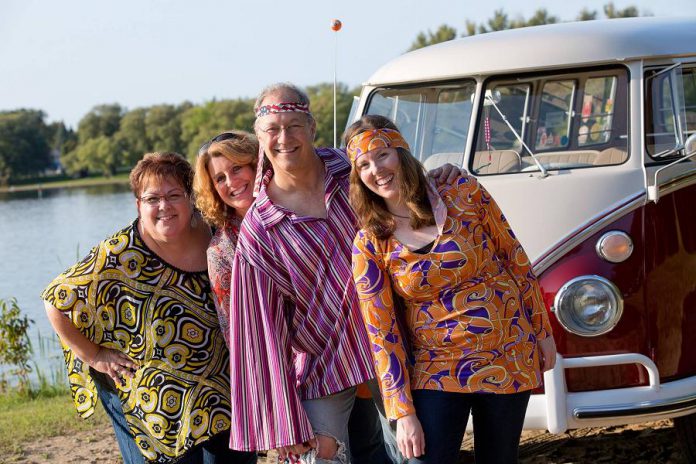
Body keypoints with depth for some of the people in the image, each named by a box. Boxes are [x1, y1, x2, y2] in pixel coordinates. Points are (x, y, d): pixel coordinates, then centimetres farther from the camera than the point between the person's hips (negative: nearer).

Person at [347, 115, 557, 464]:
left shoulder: (464, 195, -7)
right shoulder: (369, 246, -8)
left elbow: (515, 258, 3)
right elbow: (382, 334, -7)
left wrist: (542, 331, 6)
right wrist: (403, 412, -11)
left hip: (510, 356, 1)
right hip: (437, 371, -1)